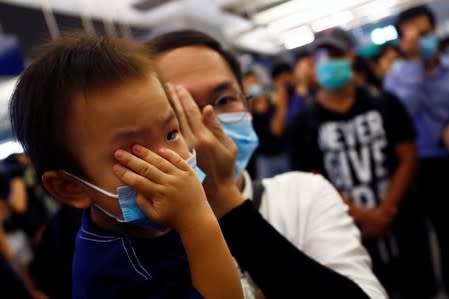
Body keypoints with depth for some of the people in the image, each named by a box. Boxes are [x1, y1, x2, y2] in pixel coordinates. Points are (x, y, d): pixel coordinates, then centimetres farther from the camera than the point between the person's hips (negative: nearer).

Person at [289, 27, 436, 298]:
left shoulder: (384, 103, 3)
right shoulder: (305, 122, -3)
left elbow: (408, 158, 0)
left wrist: (385, 212, -11)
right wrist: (361, 216, -15)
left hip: (403, 228, 2)